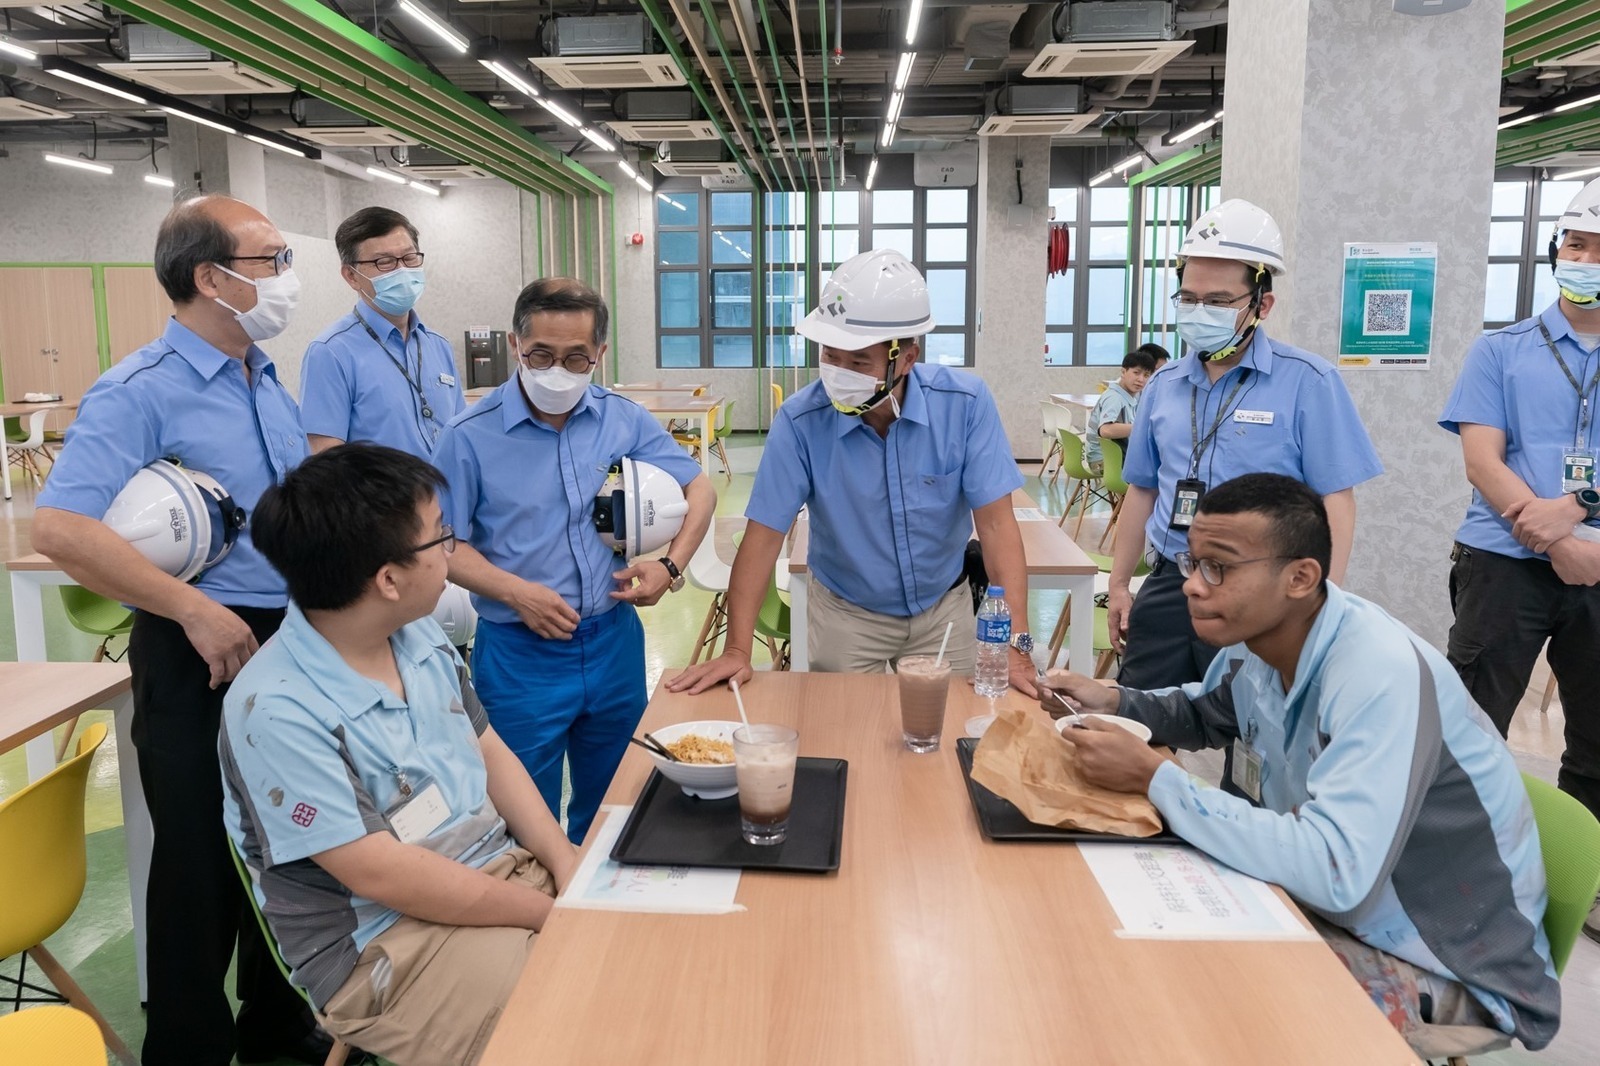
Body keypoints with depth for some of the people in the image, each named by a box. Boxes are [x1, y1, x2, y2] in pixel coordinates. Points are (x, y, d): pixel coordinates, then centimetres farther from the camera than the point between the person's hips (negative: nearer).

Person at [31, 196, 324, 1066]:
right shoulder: (140, 393, -15)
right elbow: (58, 529, -25)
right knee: (203, 862, 7)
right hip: (203, 657, -7)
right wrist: (199, 612, -24)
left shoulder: (271, 385, 10)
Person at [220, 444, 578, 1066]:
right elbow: (383, 875, -23)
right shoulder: (279, 710, -22)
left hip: (507, 867, 8)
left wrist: (567, 869, -5)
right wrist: (553, 915, -19)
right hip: (383, 945, -7)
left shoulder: (420, 634, 2)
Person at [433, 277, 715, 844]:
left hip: (615, 642, 4)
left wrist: (671, 565, -6)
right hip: (521, 654, -3)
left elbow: (699, 488, 9)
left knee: (612, 809, 20)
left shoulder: (625, 419, 0)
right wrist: (516, 591, -21)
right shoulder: (470, 436, -10)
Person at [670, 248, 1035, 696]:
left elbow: (995, 524, -21)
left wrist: (1015, 644, -29)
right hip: (846, 616, -1)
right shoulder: (801, 420, -22)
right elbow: (765, 535, -19)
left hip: (944, 609, 1)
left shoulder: (965, 404, -21)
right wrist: (737, 652, -25)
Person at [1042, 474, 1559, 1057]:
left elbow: (1334, 871, -39)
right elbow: (1206, 713, 17)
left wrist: (1154, 777, -34)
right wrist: (1114, 702, -4)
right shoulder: (1253, 635, -6)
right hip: (1329, 896, 7)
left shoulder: (1382, 675, -31)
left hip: (1448, 965, -7)